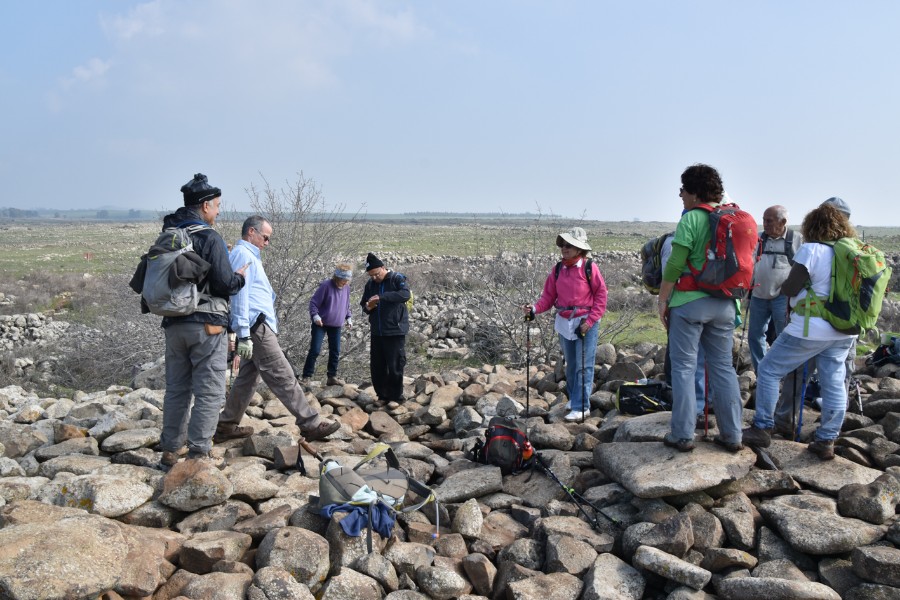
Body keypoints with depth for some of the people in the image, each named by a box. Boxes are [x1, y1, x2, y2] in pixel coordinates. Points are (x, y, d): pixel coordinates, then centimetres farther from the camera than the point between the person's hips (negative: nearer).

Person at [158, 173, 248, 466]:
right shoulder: (209, 237, -13)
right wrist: (240, 276, 6)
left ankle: (169, 451, 22)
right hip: (207, 325, -7)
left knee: (176, 389, 16)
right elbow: (225, 285, -16)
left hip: (174, 323, 7)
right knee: (210, 393, 0)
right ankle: (197, 453, 0)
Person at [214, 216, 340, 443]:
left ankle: (226, 426, 18)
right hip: (257, 328, -10)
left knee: (247, 378, 13)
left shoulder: (248, 255, 22)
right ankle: (311, 424, -6)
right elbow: (239, 295, -17)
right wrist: (243, 335, -21)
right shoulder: (243, 254, -9)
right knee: (283, 378, -8)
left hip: (257, 328, 10)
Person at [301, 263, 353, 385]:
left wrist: (349, 318, 8)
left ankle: (332, 376, 18)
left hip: (336, 326, 6)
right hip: (320, 324, -6)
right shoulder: (326, 286, -16)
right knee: (315, 350, -8)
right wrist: (315, 316, -27)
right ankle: (306, 376, -2)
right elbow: (313, 302, -14)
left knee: (335, 352, 8)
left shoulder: (346, 288, 3)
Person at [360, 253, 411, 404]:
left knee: (395, 367, -3)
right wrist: (368, 307, -8)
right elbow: (363, 305, 17)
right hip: (377, 332, 6)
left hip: (395, 331, -6)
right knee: (376, 366, 10)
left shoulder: (397, 279, -6)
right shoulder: (370, 284, 11)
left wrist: (382, 297, -32)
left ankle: (395, 397, 11)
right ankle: (382, 395, 23)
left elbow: (406, 294, -25)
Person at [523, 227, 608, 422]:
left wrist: (589, 321, -13)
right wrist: (535, 309, -13)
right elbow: (548, 296, 6)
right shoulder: (558, 269, 5)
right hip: (564, 322, 5)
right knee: (570, 364, 15)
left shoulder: (589, 267, -8)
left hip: (586, 322, -5)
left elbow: (601, 296, -6)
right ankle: (573, 397, 32)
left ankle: (580, 407, -2)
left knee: (584, 366, -6)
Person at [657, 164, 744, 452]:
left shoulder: (691, 219, -11)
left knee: (684, 367, 2)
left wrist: (662, 300, -5)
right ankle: (731, 435, 16)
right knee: (723, 366, 12)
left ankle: (683, 435, 5)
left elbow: (674, 265, -13)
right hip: (724, 304, 6)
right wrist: (731, 295, 18)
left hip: (689, 301, -6)